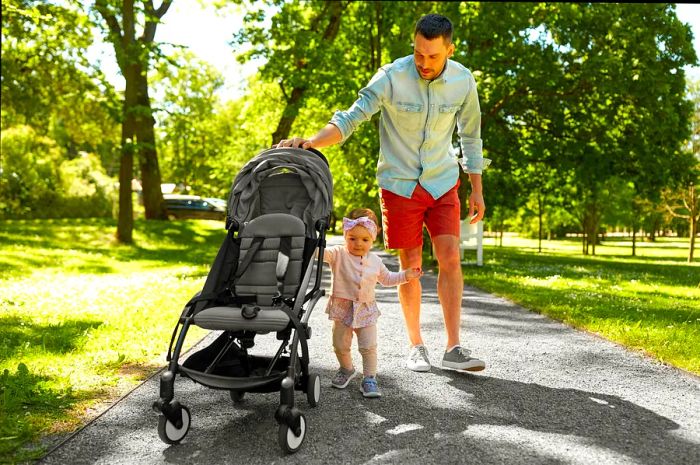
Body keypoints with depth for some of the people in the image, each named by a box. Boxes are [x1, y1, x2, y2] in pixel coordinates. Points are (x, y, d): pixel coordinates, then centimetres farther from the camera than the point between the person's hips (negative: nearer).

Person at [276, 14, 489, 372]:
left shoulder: (463, 81, -6)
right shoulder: (392, 77, -16)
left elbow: (470, 136, 6)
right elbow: (351, 118, -21)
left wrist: (476, 191, 8)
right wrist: (310, 142, -39)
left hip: (442, 182, 2)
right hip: (400, 183, -2)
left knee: (450, 259, -7)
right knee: (410, 265, 2)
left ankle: (454, 350, -3)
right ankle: (416, 346, 15)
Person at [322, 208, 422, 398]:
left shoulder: (374, 261, 7)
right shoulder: (338, 254, -7)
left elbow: (386, 278, 23)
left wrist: (405, 275, 14)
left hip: (366, 309, 2)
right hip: (342, 308, -1)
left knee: (369, 346, -7)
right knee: (340, 346, 8)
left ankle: (369, 378, 6)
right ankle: (346, 369, 35)